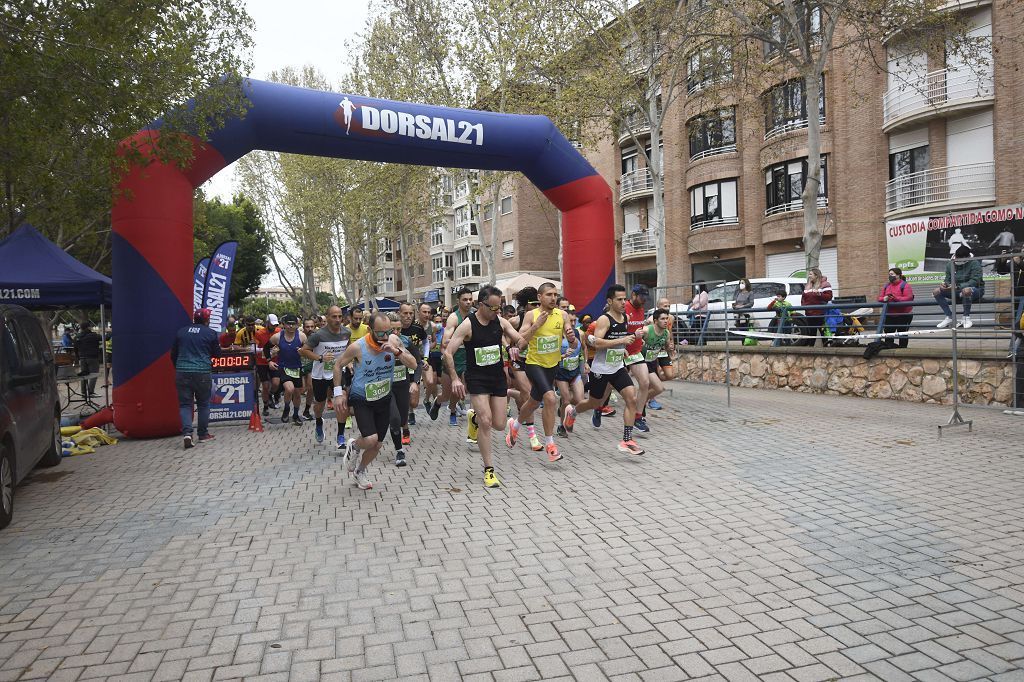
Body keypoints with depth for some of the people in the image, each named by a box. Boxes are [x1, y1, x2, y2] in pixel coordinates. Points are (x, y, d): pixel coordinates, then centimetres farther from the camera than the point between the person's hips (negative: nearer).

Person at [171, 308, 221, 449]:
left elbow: (173, 354, 14)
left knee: (185, 404, 5)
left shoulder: (181, 332, 8)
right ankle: (203, 434, 18)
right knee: (203, 404, 12)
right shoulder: (210, 333, -2)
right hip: (203, 372, -2)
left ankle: (187, 432, -13)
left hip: (182, 372, 2)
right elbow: (217, 354, 6)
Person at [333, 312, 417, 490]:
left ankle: (360, 471, 40)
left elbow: (413, 365, -14)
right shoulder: (357, 347, -22)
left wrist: (396, 351, -30)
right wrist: (338, 393, -8)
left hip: (383, 399, 4)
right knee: (370, 439, -22)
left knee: (377, 444, 10)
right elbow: (338, 365, -6)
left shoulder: (394, 340, -14)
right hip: (361, 399, -4)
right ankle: (354, 447, 15)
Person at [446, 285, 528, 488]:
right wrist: (455, 379, -24)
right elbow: (448, 353, -15)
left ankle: (475, 418, 41)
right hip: (476, 378, -4)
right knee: (486, 421, -15)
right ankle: (489, 470, -2)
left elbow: (520, 339, 8)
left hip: (498, 376, 5)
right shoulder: (467, 325, -15)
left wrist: (516, 347, -16)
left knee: (499, 425, 6)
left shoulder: (501, 322, -2)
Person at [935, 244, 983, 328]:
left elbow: (974, 281, -23)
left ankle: (966, 317, -20)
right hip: (957, 291, 6)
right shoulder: (950, 264, 4)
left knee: (966, 290, -42)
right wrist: (944, 284, -17)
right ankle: (950, 317, -5)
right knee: (937, 291, -13)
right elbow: (948, 280, 9)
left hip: (975, 290, -6)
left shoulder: (974, 263, -13)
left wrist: (957, 287, -35)